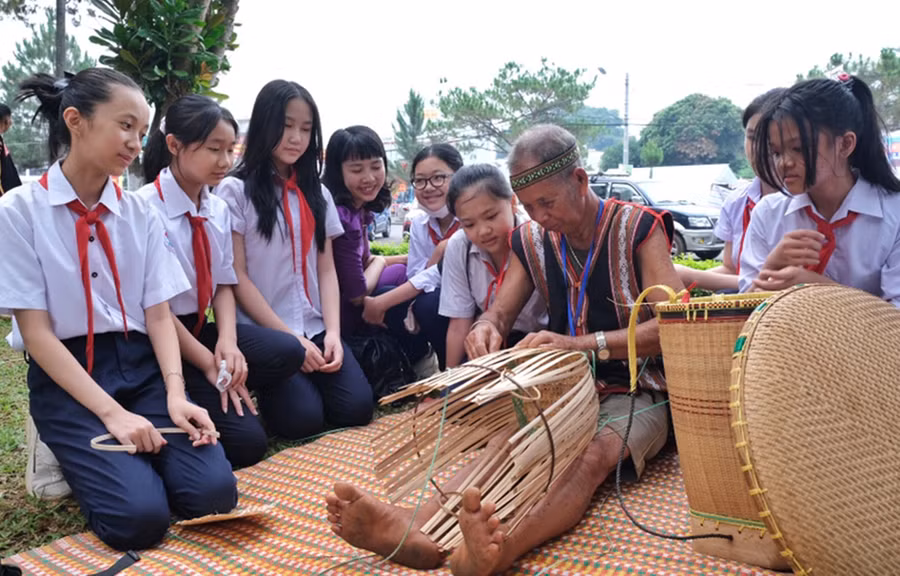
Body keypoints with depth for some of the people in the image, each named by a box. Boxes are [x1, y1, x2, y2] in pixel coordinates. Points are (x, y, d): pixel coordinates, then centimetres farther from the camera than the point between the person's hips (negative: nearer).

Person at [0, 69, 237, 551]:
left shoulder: (140, 213, 5)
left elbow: (159, 313, 2)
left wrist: (175, 395, -16)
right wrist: (110, 411, -18)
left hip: (142, 365, 3)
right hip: (67, 375, -3)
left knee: (213, 493, -17)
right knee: (138, 516, -24)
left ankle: (126, 453, 11)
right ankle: (95, 461, 8)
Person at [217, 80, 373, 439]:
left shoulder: (317, 193, 14)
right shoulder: (235, 191, -2)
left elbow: (327, 270, 8)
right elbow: (236, 276, -7)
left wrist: (333, 332, -8)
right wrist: (289, 337, -13)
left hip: (314, 328, 4)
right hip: (262, 333, -4)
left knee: (357, 407, -15)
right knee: (303, 418, -22)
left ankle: (293, 383, 13)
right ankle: (266, 392, 10)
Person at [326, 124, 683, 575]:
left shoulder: (639, 229, -8)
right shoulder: (532, 241, 6)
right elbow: (500, 312, 9)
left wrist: (581, 343, -29)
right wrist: (487, 328, -19)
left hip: (636, 392, -4)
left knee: (593, 456, -37)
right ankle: (418, 531, -50)